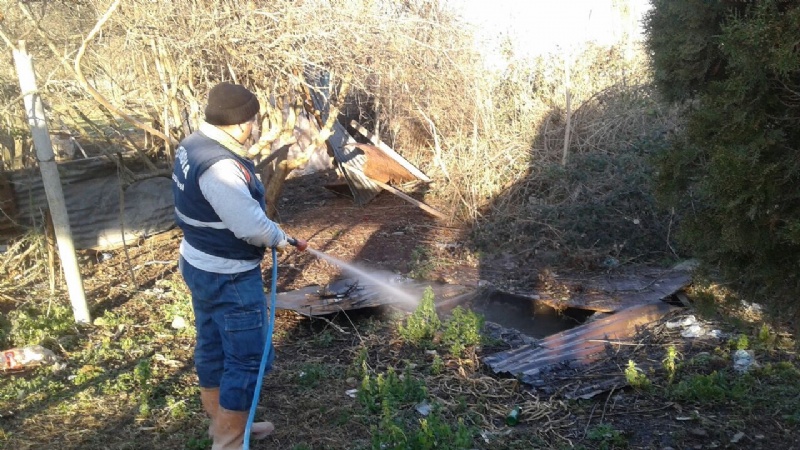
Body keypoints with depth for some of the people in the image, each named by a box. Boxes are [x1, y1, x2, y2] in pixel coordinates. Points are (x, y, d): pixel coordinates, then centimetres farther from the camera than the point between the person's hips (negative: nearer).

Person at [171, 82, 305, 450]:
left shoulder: (192, 146, 4)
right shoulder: (219, 167, -29)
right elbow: (251, 225, -27)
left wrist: (269, 231, 11)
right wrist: (279, 238, -6)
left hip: (199, 265, 11)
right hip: (229, 277, -10)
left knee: (213, 348, 22)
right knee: (247, 359, 3)